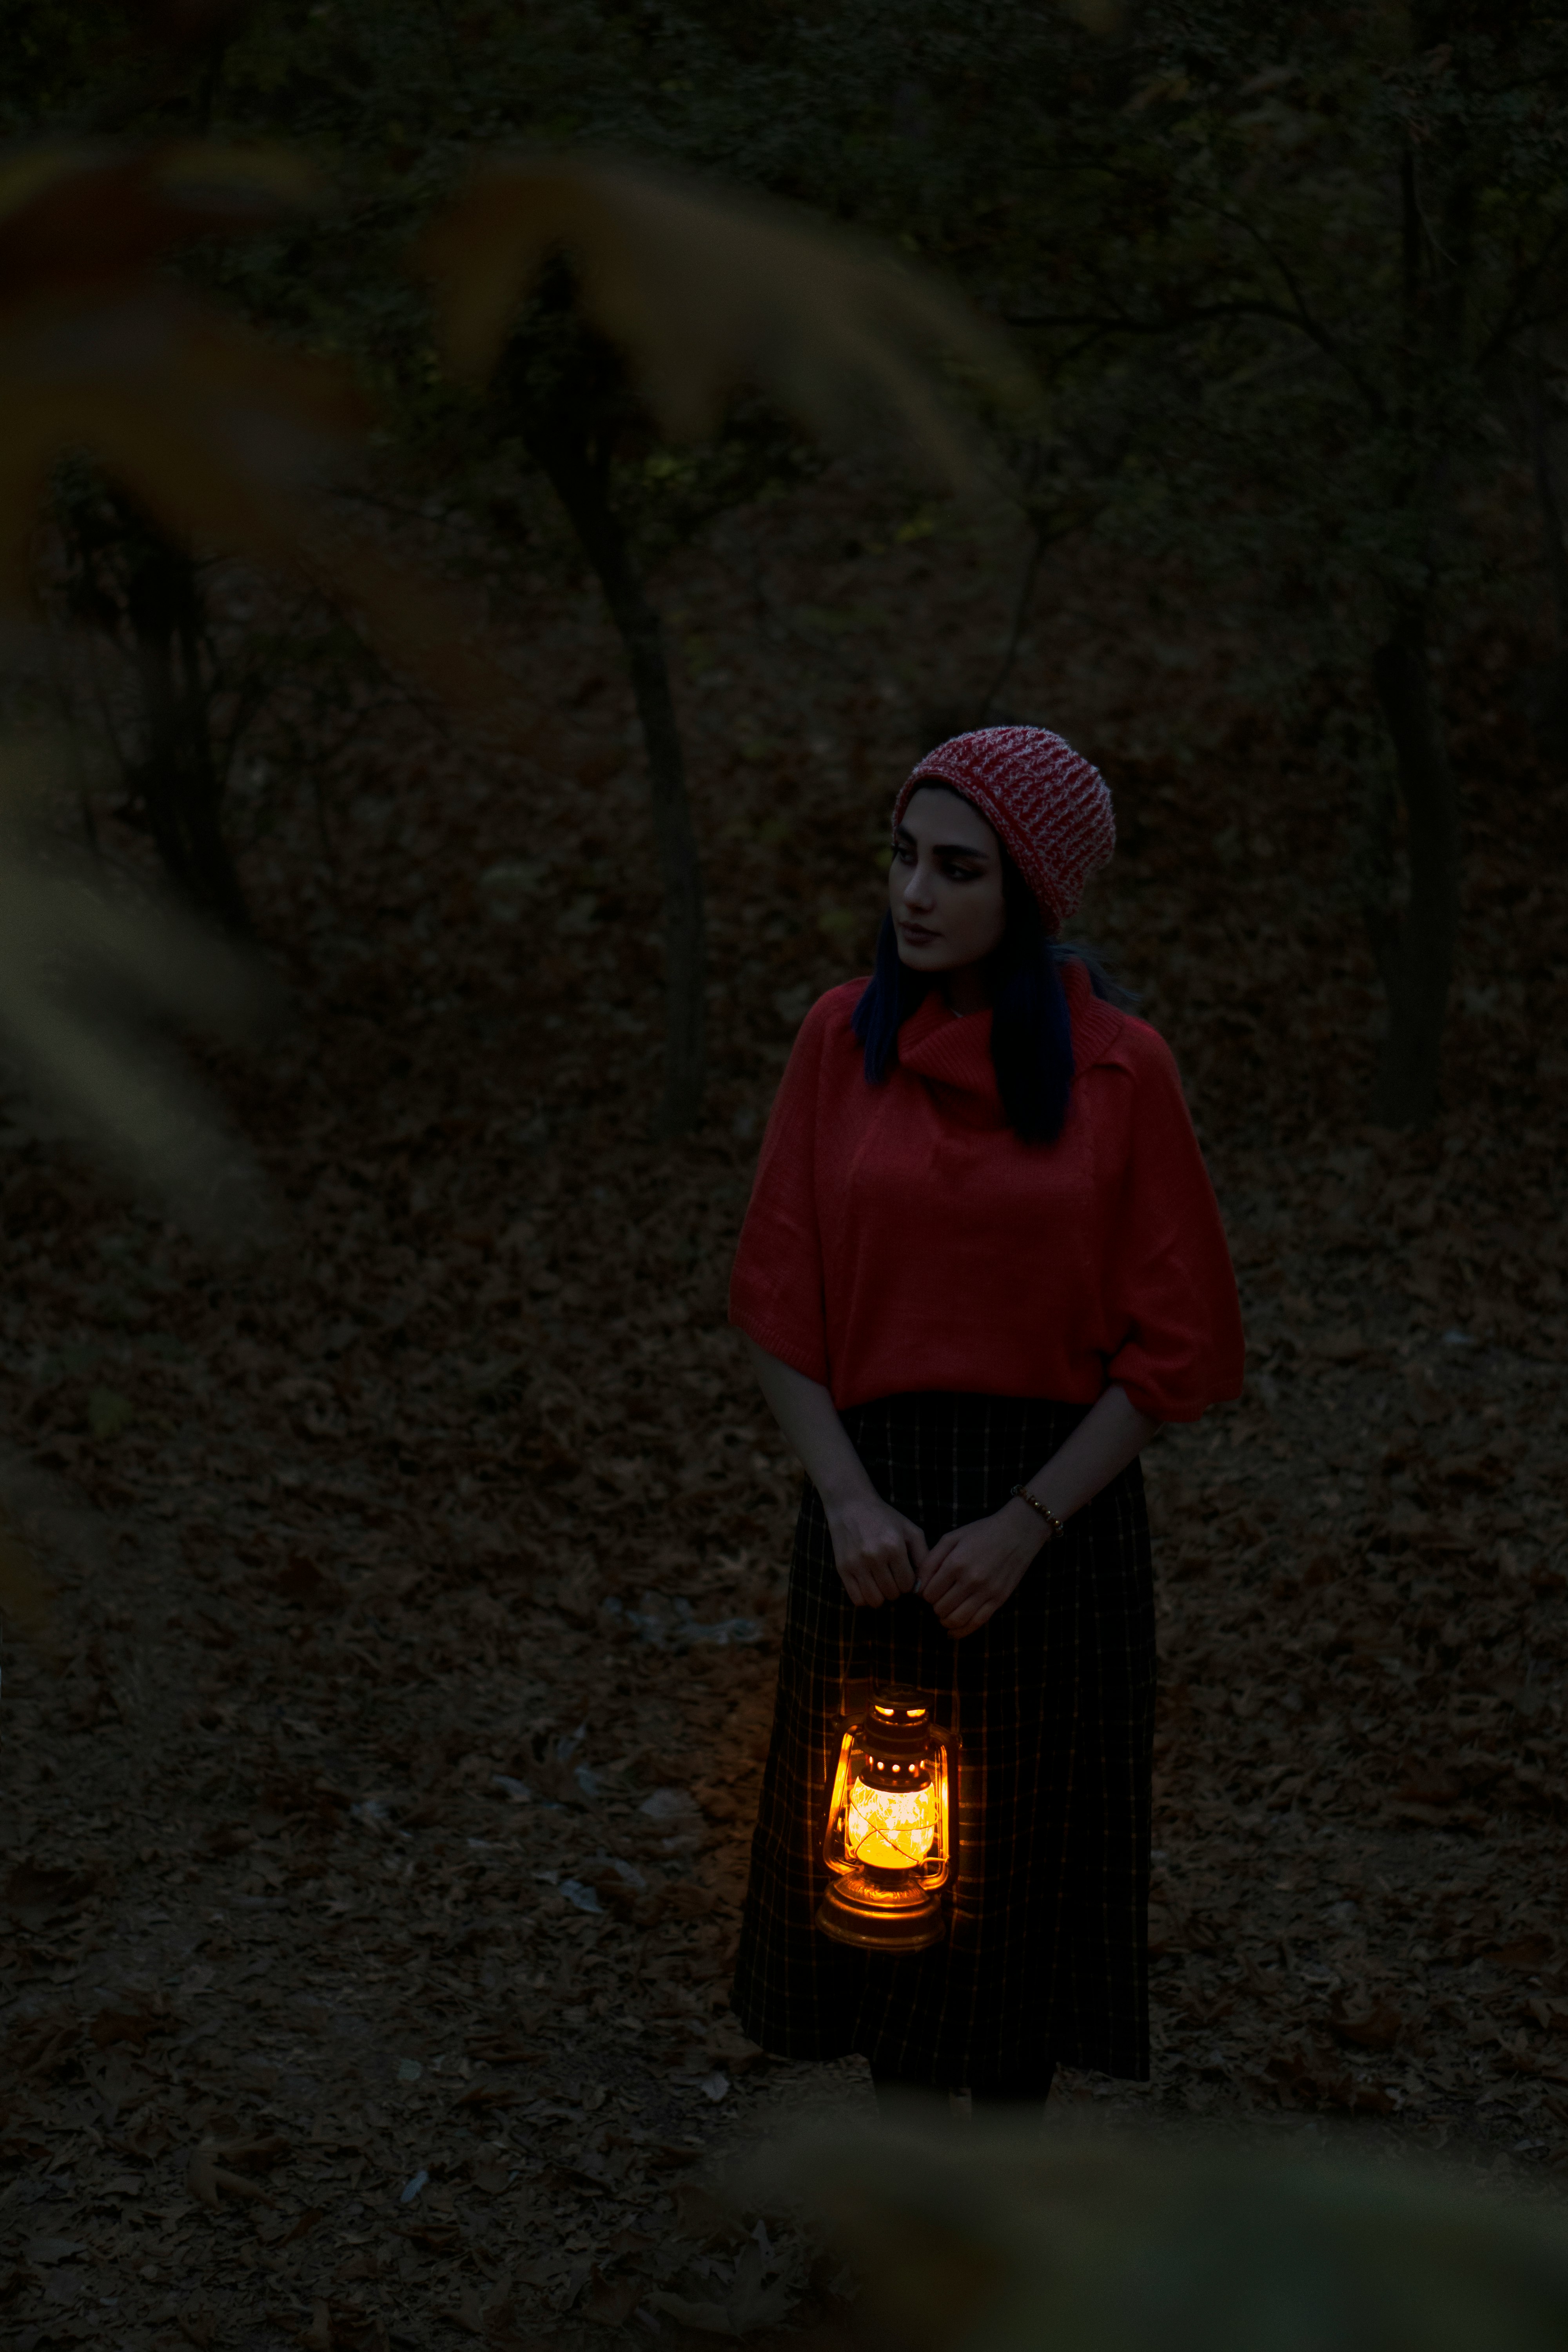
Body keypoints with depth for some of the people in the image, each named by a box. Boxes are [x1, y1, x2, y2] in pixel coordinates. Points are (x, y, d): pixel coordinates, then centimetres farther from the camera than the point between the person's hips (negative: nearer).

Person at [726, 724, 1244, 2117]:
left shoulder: (1118, 1068, -6)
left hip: (1059, 1501, -2)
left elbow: (1176, 1346, -5)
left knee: (1023, 1852, 7)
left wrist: (1027, 1523, -14)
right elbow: (779, 1302, 2)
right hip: (879, 1504, 2)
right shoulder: (844, 1041, 0)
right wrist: (848, 1500, -11)